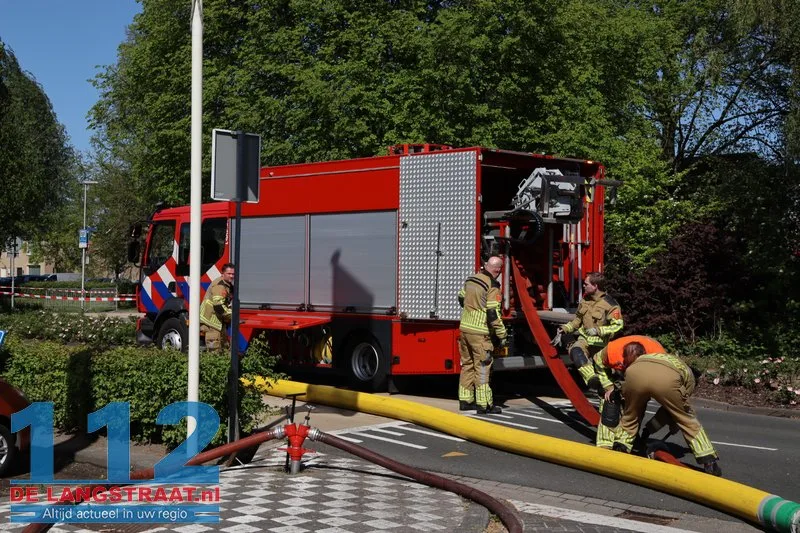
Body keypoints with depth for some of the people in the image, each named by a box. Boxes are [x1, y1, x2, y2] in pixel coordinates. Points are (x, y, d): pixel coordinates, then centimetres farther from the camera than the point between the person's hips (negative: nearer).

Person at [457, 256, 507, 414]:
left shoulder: (471, 279, 8)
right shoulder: (492, 286, -15)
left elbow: (461, 298, 24)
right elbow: (493, 313, -20)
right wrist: (502, 334, -13)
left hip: (465, 328, 8)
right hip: (480, 333, -8)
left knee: (467, 364, 15)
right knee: (482, 367, -3)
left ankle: (465, 400, 21)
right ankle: (483, 404, -1)